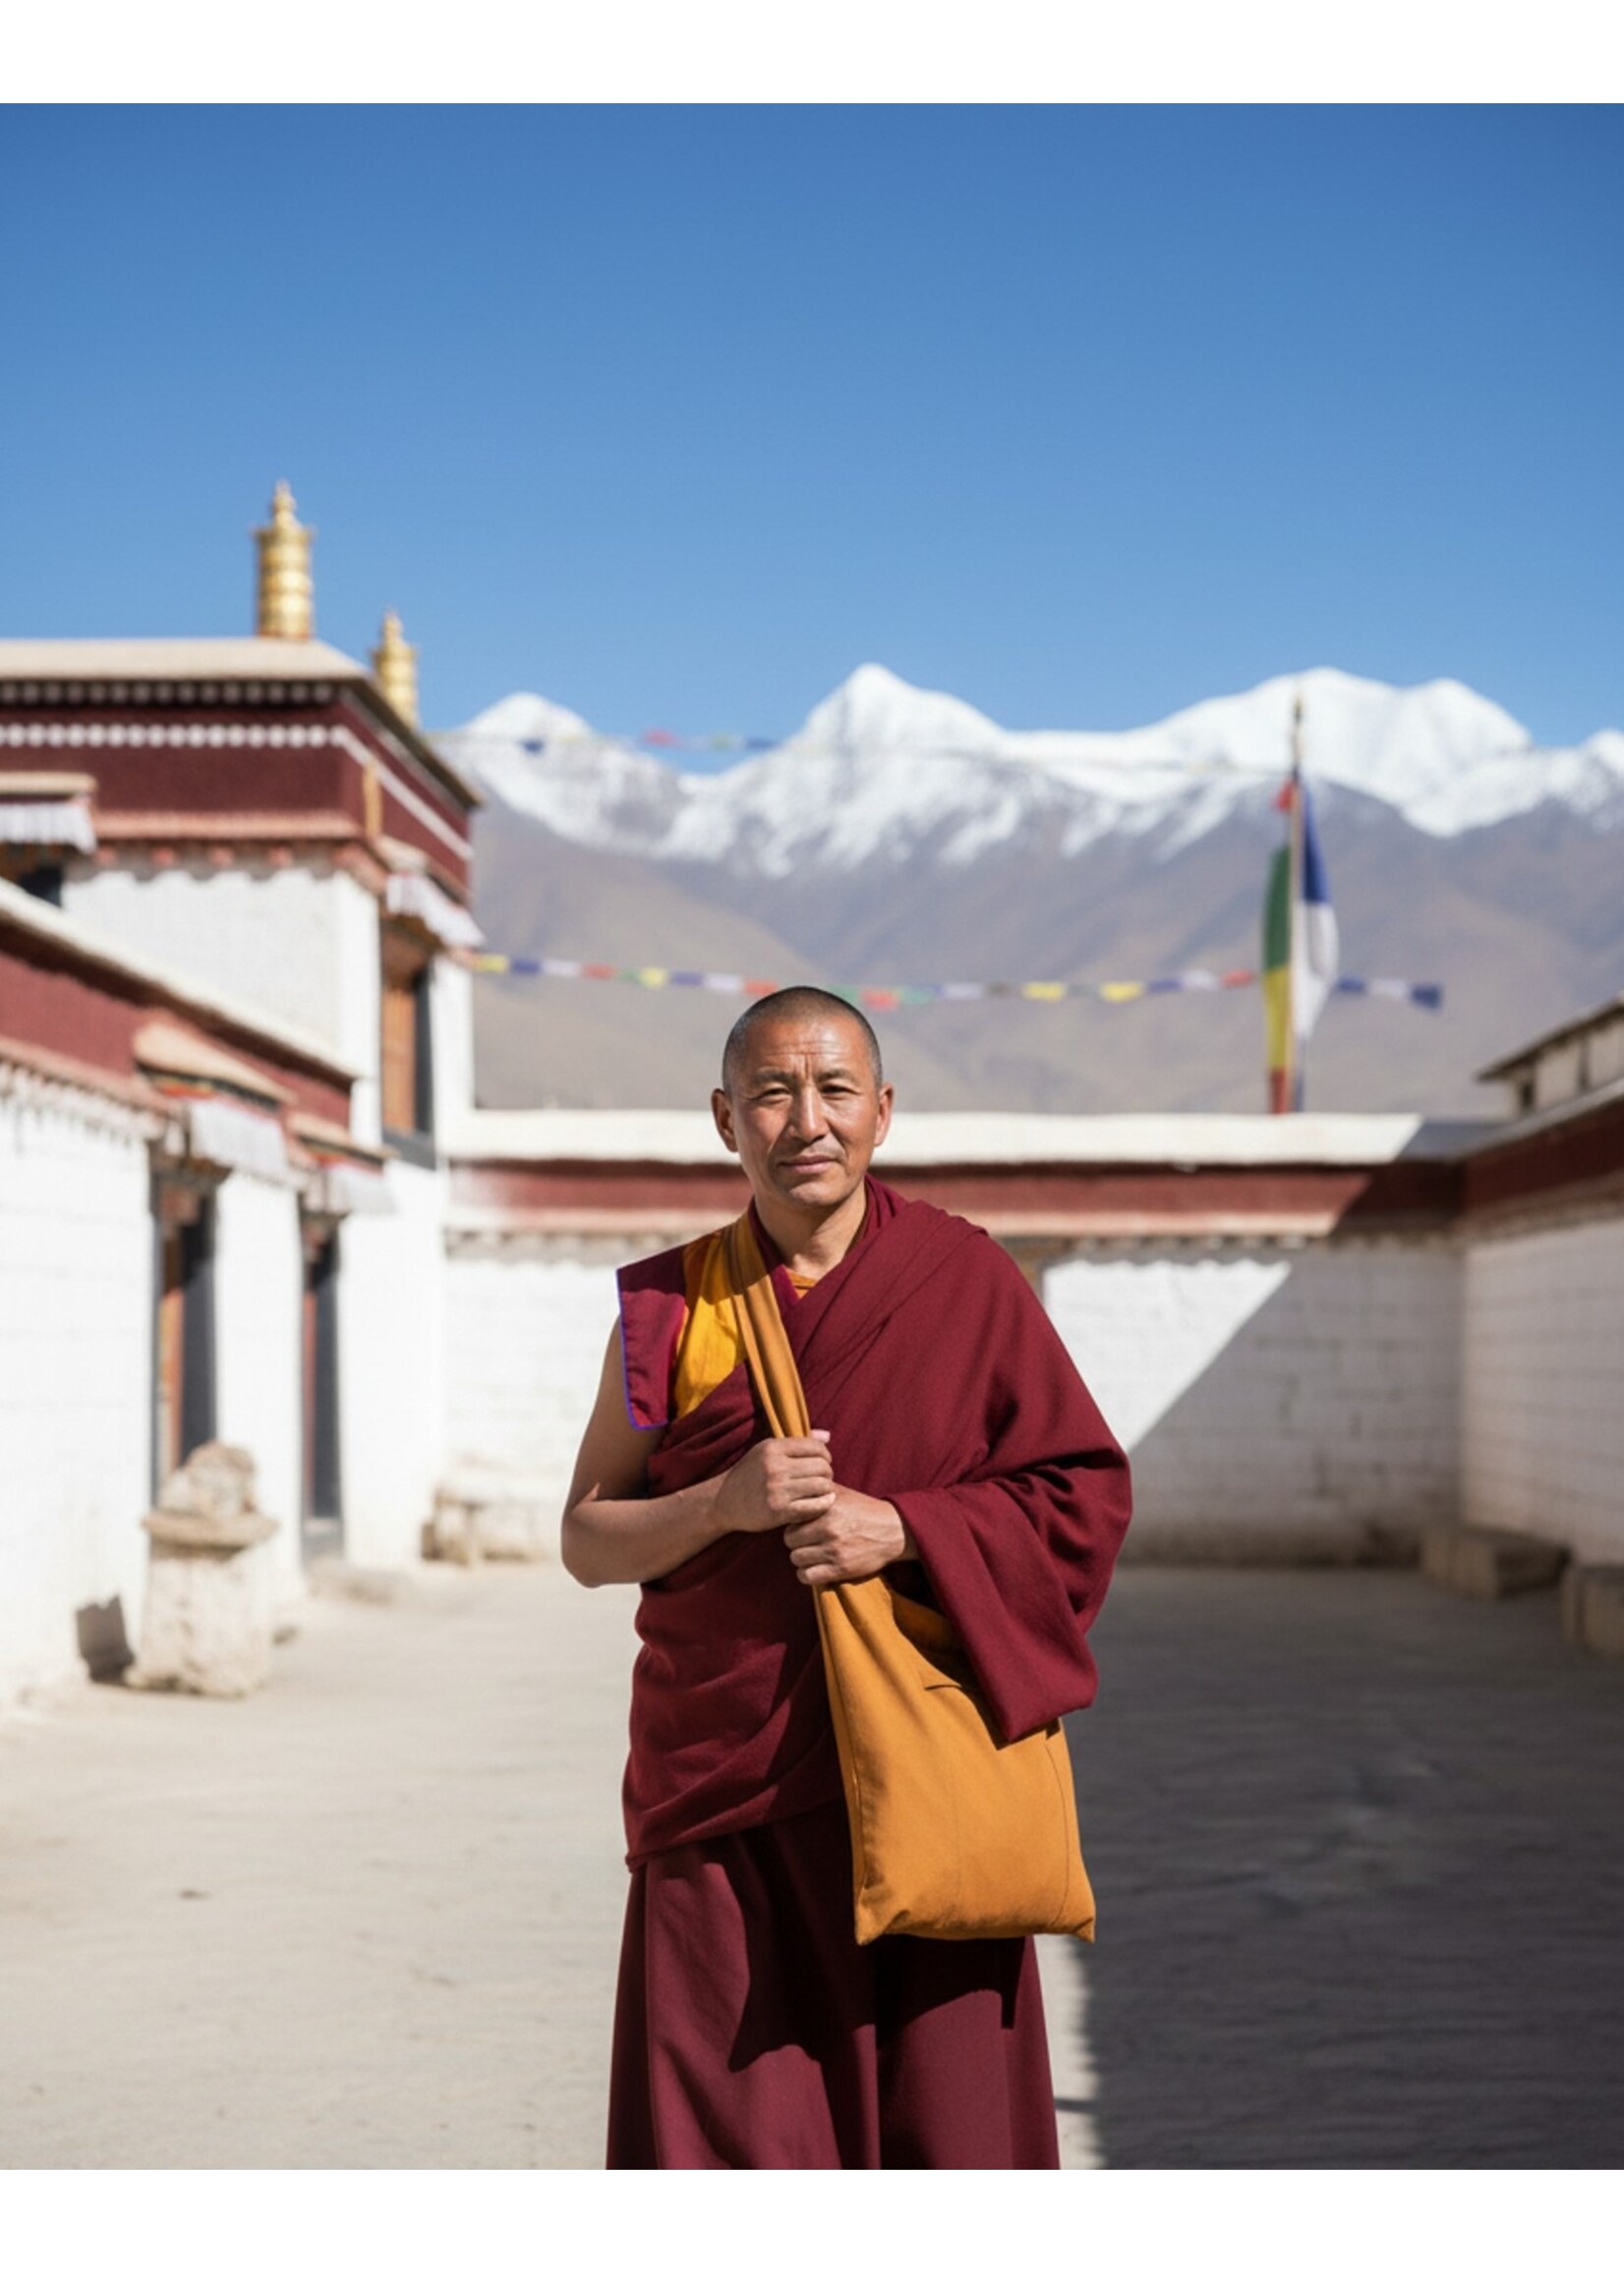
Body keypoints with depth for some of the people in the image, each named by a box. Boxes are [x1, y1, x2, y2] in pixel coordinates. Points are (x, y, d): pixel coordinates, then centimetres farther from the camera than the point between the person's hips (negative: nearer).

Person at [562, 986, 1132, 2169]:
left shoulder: (967, 1281, 2)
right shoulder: (669, 1307, 6)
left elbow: (1086, 1494, 2)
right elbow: (586, 1539, 7)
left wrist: (904, 1529, -13)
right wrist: (722, 1504, -12)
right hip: (726, 1789, 1)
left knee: (941, 2114, -1)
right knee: (718, 2129, -2)